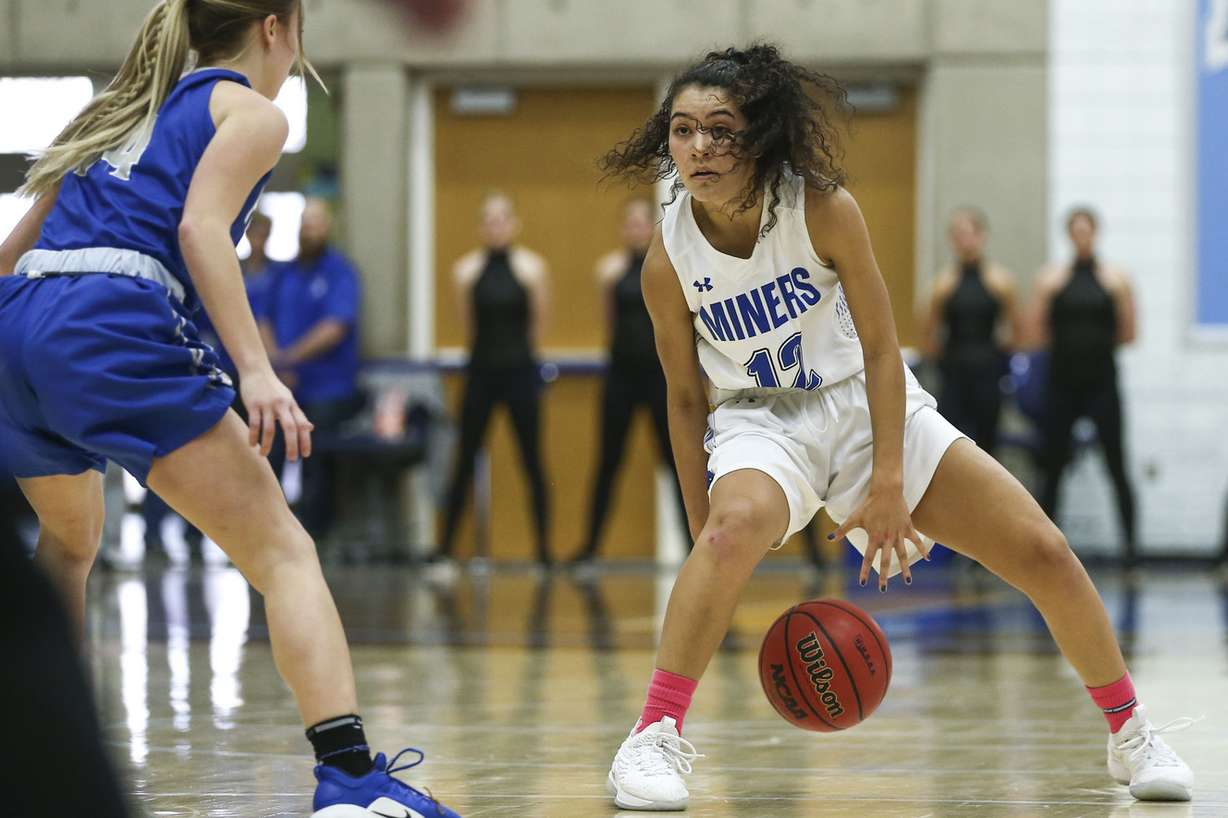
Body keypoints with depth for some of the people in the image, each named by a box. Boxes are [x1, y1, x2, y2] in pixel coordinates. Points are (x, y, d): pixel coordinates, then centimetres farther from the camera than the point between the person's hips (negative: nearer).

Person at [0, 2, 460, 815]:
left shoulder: (129, 106, 30)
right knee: (283, 550, -8)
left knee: (69, 543, 33)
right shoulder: (252, 112, 9)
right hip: (117, 329, -7)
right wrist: (256, 369, -18)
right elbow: (200, 227, -10)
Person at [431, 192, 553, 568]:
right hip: (481, 372, 1)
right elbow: (468, 325, 6)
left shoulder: (531, 267, -4)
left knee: (532, 462, 3)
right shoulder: (466, 269, -1)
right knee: (465, 462, 3)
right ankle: (445, 546, 7)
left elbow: (538, 326, 2)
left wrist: (519, 351, 9)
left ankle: (544, 547, 9)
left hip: (519, 371, -1)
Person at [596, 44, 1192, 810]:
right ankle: (655, 738, -29)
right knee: (737, 524, -38)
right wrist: (702, 529, -6)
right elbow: (685, 397, -5)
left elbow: (881, 346, -14)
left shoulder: (824, 208, -19)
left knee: (1047, 557, -4)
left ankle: (1131, 733, 19)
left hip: (868, 403, 1)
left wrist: (888, 481, -18)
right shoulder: (669, 259, -15)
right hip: (762, 420, -1)